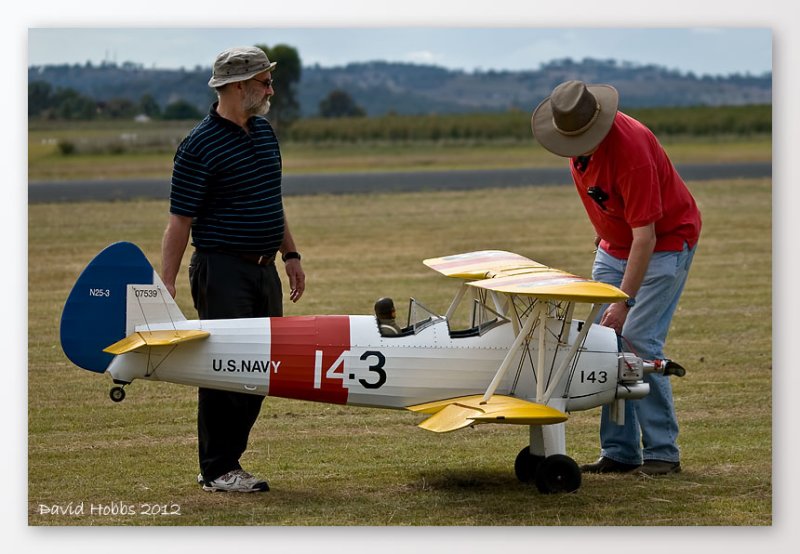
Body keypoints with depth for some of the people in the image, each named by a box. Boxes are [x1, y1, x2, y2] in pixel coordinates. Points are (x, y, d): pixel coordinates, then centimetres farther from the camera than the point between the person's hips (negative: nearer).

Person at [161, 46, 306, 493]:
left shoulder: (264, 132, 12)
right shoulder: (200, 146, -13)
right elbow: (180, 220, -13)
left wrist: (290, 254, 19)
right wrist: (166, 286, -16)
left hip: (264, 270, 8)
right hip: (223, 271, -8)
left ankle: (227, 459, 19)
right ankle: (217, 470, 3)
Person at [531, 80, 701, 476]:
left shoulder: (631, 150, -33)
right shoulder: (575, 134, -9)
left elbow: (645, 237, -31)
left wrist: (624, 302, -31)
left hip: (665, 243, -8)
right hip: (614, 245, 8)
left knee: (638, 339, -17)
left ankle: (661, 451, -9)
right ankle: (620, 451, 4)